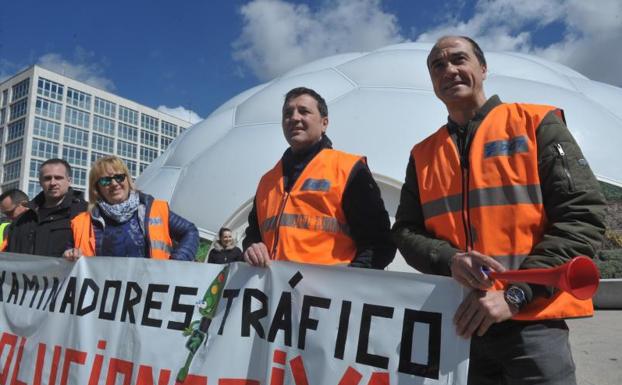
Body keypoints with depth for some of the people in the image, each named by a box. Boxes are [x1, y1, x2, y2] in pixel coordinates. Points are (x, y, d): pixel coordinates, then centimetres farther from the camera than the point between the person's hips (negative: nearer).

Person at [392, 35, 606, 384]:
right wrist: (449, 260, -15)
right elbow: (406, 231, 7)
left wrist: (515, 294, -15)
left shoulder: (536, 123, 0)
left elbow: (584, 215, -7)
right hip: (455, 323, 4)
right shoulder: (423, 154, 10)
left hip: (532, 322, -3)